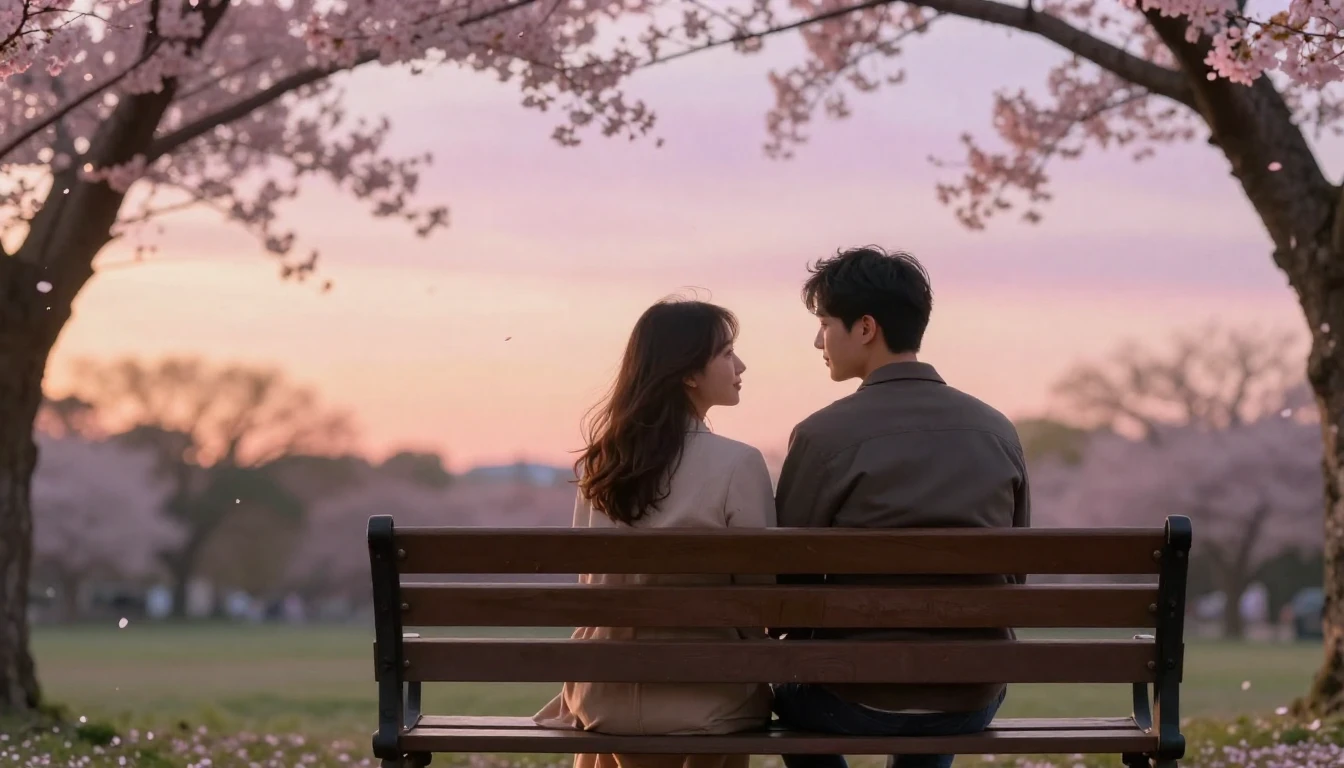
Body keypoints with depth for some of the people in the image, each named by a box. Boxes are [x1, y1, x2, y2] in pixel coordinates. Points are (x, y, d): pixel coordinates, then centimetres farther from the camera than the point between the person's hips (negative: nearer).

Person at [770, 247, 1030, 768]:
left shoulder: (823, 436, -14)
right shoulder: (997, 431, -1)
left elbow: (787, 579, -7)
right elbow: (1013, 573, 9)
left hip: (858, 701, -3)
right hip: (973, 700, 3)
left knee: (787, 684, 33)